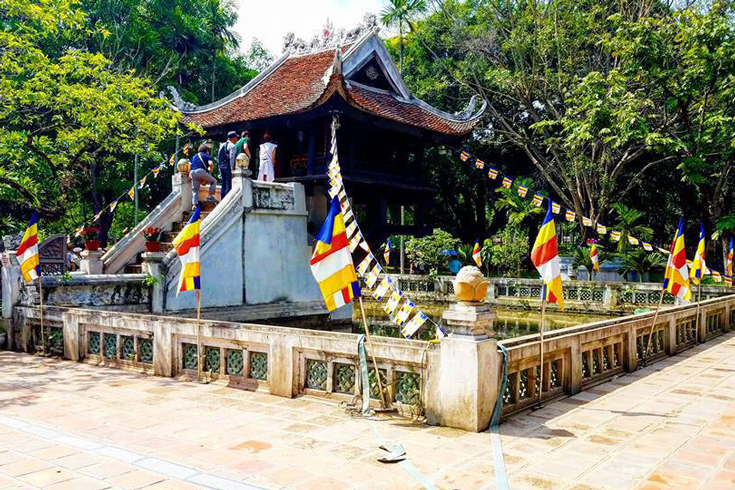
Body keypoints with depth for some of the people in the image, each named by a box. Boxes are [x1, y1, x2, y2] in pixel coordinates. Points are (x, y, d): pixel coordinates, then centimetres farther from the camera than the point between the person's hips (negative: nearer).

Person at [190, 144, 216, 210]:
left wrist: (189, 175, 26)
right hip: (201, 171, -5)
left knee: (195, 190, 12)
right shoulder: (207, 156, 15)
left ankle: (194, 205, 1)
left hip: (192, 172, 5)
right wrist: (210, 171, 12)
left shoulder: (194, 157, 30)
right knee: (213, 181, 14)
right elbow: (211, 164, -3)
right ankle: (210, 197, 4)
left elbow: (189, 166, 21)